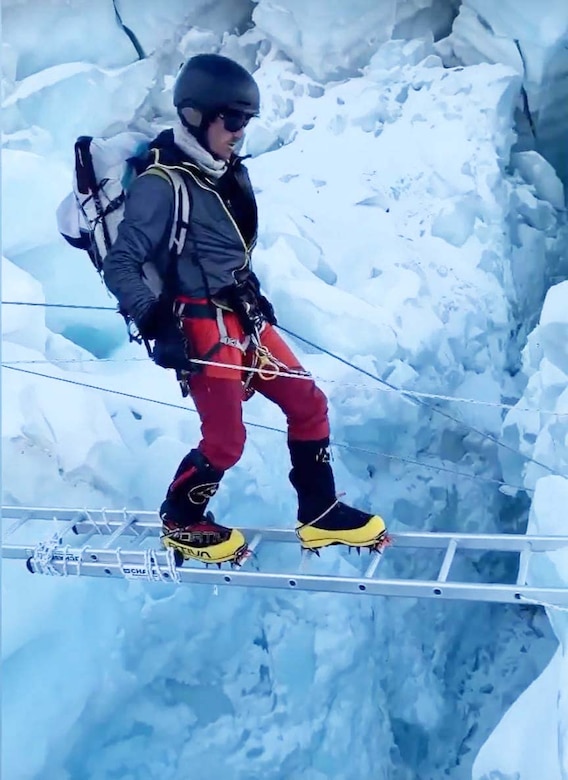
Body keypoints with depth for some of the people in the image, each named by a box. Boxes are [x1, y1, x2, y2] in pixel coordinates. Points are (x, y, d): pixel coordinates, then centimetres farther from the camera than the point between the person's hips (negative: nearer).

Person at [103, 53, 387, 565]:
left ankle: (319, 514, 22)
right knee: (226, 441, -5)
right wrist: (156, 321, -28)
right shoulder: (162, 183, -16)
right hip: (201, 326, -8)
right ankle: (180, 522, 22)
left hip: (243, 316, 8)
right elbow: (121, 266, -18)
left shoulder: (225, 171, 9)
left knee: (308, 404, 8)